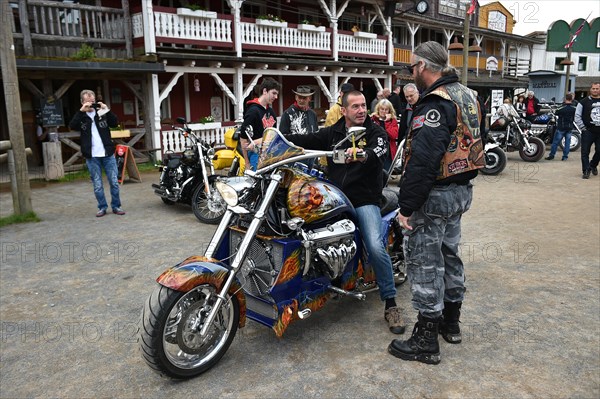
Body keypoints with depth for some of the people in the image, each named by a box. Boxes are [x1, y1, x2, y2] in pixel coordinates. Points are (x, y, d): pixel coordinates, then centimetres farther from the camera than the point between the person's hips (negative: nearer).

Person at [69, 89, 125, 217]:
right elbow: (72, 126, -13)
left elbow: (115, 123, -4)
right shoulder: (80, 116, 5)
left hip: (108, 154, 1)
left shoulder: (102, 113, 7)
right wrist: (81, 111, -20)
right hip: (92, 157, 0)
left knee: (114, 182, 4)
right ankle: (102, 207, 17)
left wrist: (107, 110, -16)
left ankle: (116, 206, 15)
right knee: (97, 185, 5)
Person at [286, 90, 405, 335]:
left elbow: (378, 154, -21)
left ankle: (390, 304, -5)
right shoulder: (332, 133, 13)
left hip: (365, 201, -4)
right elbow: (304, 140, 4)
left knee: (376, 248, -22)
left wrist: (362, 155, -45)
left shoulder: (376, 133, 0)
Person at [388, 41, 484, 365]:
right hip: (461, 190, 10)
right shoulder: (466, 95, 11)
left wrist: (407, 206, -24)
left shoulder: (435, 104, -21)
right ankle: (451, 321, 36)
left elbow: (422, 161, -28)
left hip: (434, 195, -10)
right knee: (449, 254, 20)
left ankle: (426, 340, 9)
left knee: (425, 264, -1)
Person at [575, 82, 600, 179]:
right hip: (588, 132, -3)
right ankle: (586, 171, 3)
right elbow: (577, 116, -1)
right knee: (585, 152, -3)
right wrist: (582, 128, -7)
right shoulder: (584, 102, 0)